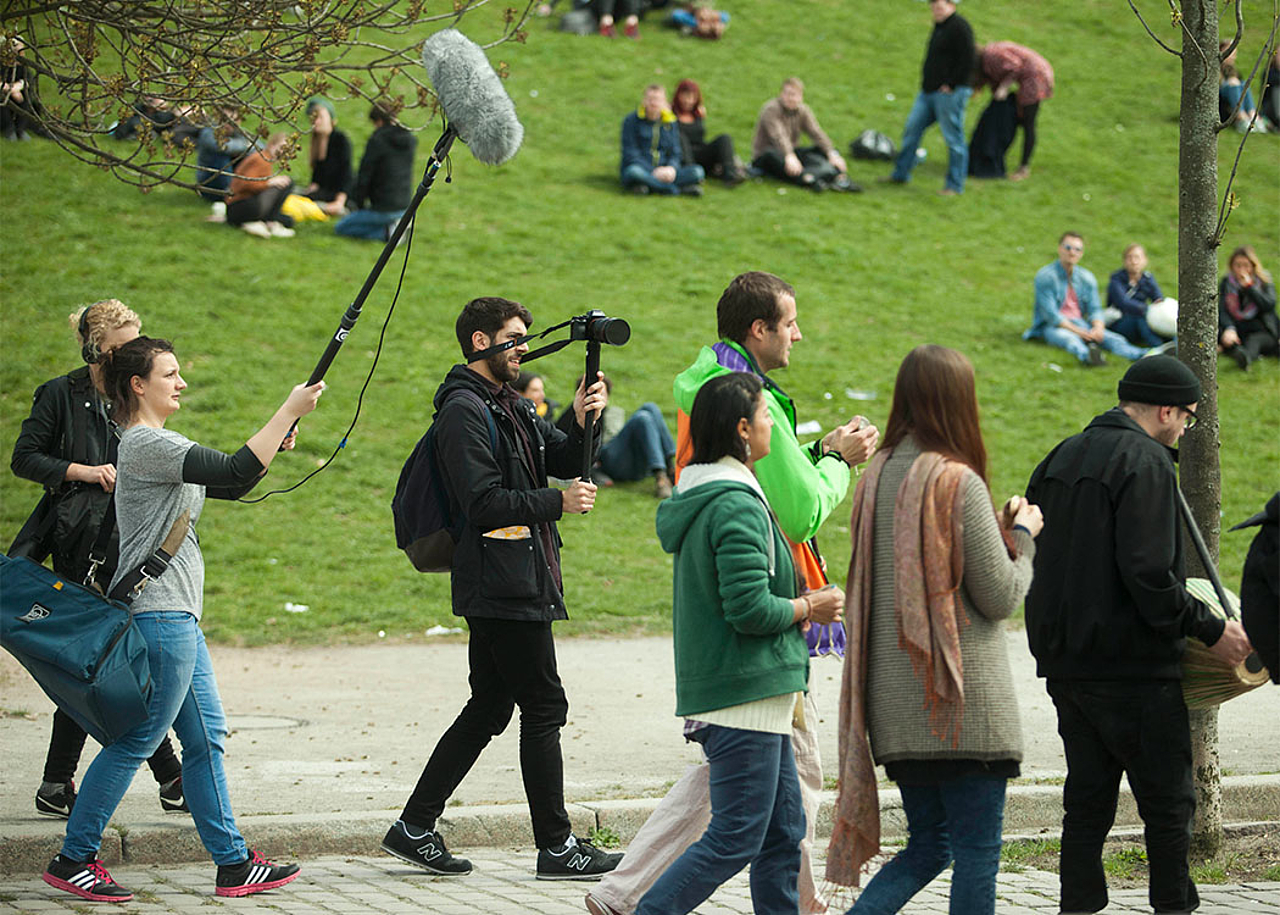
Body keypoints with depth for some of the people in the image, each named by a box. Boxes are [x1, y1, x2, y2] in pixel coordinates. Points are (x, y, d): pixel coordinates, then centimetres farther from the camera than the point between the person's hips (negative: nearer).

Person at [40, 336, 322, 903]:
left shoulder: (156, 446, 18)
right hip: (159, 615, -11)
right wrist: (289, 410, -17)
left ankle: (232, 863, 13)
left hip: (177, 617, 11)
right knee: (137, 740, -6)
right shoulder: (145, 445, -14)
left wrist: (276, 443, 5)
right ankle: (73, 860, 2)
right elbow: (233, 474, -22)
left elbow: (231, 488, 22)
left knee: (205, 738, 10)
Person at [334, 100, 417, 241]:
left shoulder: (377, 141, -16)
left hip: (383, 209, -7)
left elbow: (364, 177, -10)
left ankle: (388, 231, -8)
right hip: (405, 207, 7)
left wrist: (359, 205, 3)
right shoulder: (410, 140, 4)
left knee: (340, 227, 9)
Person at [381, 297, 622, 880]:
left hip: (514, 585, 10)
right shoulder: (465, 411, -11)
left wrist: (582, 422, -5)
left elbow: (565, 461, 13)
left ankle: (415, 827, 15)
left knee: (487, 710, 12)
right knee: (543, 707, -5)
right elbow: (483, 504, -19)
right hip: (503, 587, -10)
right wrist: (557, 503, -18)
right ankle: (556, 846, 0)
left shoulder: (512, 409, 20)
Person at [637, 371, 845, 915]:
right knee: (737, 838, -7)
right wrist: (809, 609, -7)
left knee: (784, 830, 12)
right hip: (744, 692, -10)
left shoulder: (700, 497, 15)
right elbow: (750, 609, -23)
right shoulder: (737, 506, -17)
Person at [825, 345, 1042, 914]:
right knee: (977, 848, 2)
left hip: (895, 697, 7)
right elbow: (1001, 597, -11)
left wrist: (997, 531, 18)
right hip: (961, 697, -7)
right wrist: (1022, 537, 7)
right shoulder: (959, 482, -13)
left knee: (928, 843, 14)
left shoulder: (877, 476, 8)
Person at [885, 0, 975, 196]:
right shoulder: (939, 26, 15)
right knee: (912, 129, 11)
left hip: (949, 93, -10)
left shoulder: (959, 27, -14)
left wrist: (951, 85, -17)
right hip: (929, 91, 10)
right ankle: (901, 174, 22)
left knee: (953, 138, -2)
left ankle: (955, 185, 5)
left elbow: (967, 61, -19)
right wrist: (926, 80, 16)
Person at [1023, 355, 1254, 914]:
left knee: (1087, 803, 11)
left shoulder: (1061, 459, 14)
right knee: (1168, 804, 0)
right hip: (1132, 664, -8)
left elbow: (1037, 560, 18)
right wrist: (1211, 630, -14)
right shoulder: (1145, 462, -12)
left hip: (1063, 664, 8)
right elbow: (1148, 573, -21)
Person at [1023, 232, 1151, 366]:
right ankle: (1087, 355, -75)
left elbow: (1094, 309, 7)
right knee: (1070, 339, -41)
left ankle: (1143, 356, -49)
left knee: (1114, 339, -22)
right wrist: (1078, 331, -20)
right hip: (1052, 325, -6)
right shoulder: (1045, 276, -5)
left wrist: (1098, 327, -18)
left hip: (1080, 323, 6)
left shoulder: (1087, 278, 13)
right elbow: (1050, 313, -12)